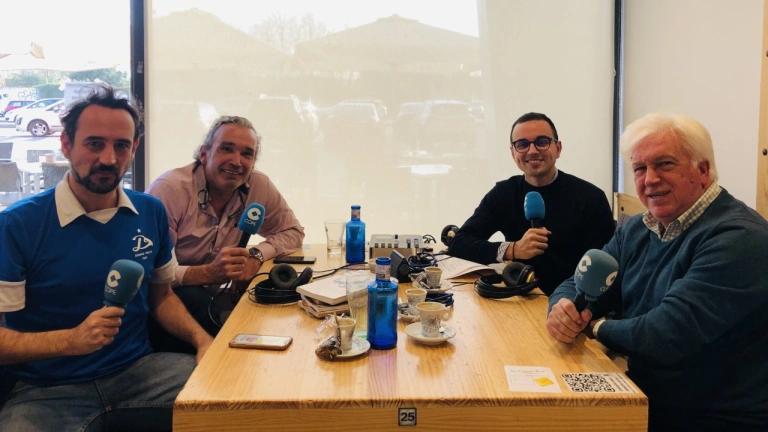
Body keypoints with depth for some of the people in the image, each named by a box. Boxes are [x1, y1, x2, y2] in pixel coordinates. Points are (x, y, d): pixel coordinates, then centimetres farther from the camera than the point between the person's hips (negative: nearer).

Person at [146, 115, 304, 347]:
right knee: (196, 300, -34)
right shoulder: (169, 189, -20)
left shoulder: (259, 186, -6)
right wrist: (207, 273, -38)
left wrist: (257, 254, -14)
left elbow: (293, 232, 6)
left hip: (216, 294, 5)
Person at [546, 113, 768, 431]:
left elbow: (667, 336, -29)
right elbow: (579, 285, 6)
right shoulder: (637, 230, 6)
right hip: (643, 401, 7)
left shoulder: (737, 238, -21)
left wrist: (596, 327, -11)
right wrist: (564, 308, -18)